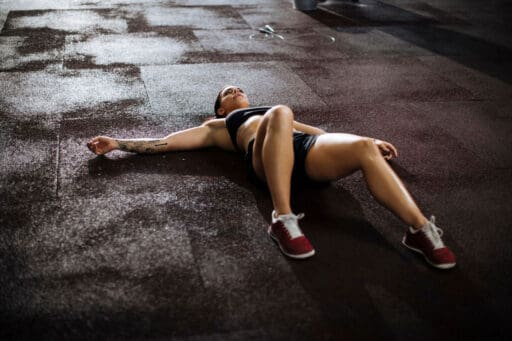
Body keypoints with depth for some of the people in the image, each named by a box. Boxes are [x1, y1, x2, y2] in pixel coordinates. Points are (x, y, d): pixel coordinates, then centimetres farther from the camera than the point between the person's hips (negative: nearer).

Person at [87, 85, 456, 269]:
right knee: (280, 114, -37)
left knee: (364, 148, -28)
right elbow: (166, 142, 26)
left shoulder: (270, 110, 45)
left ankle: (421, 230, -35)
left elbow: (317, 130, 39)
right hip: (266, 156, -3)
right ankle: (284, 220, -43)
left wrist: (369, 138, 31)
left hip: (308, 151, 4)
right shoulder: (218, 126, 34)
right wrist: (117, 143, 18)